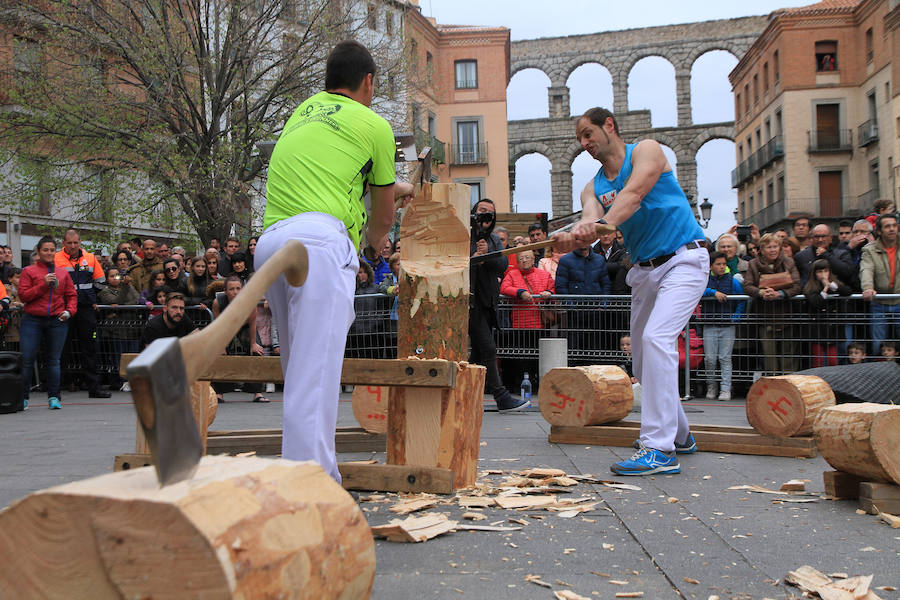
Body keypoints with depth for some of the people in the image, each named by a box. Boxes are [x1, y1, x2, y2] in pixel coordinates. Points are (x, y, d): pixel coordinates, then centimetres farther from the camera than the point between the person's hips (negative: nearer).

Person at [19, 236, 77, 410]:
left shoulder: (63, 273, 12)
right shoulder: (29, 271, 4)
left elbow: (72, 295, 14)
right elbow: (23, 295, -4)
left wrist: (69, 311, -3)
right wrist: (43, 284, -14)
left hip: (57, 321, 2)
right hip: (32, 321, -2)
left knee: (53, 360, 6)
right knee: (26, 359, -3)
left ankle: (54, 397, 12)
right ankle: (23, 397, 8)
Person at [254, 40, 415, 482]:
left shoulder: (304, 112, 28)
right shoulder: (374, 126, 11)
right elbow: (382, 215, 20)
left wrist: (394, 187, 57)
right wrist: (376, 237, 43)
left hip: (269, 242, 7)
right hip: (318, 239, -7)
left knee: (300, 365, 13)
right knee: (316, 369, -14)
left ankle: (322, 472, 16)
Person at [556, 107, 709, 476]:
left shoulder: (646, 151, -4)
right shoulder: (593, 187, 10)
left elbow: (633, 195, -24)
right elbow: (591, 215, -13)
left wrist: (603, 224, -42)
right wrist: (580, 233, -37)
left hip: (684, 259, -7)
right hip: (644, 270, 8)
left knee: (656, 339, -25)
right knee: (642, 357, 10)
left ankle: (659, 449, -25)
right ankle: (679, 435, 30)